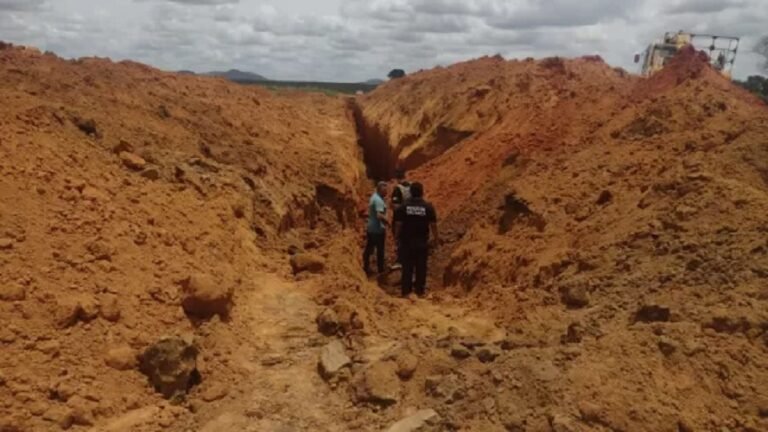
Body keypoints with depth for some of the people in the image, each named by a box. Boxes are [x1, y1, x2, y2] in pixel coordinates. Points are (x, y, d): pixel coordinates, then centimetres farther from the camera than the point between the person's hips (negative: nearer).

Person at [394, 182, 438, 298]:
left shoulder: (403, 206, -6)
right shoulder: (428, 207, -6)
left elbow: (398, 224, -6)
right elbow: (433, 225, -5)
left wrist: (397, 236, 8)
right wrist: (436, 238, 7)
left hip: (407, 241, 1)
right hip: (422, 242, 0)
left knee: (407, 266, 7)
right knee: (421, 267, 9)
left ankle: (406, 290, 11)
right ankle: (420, 291, 13)